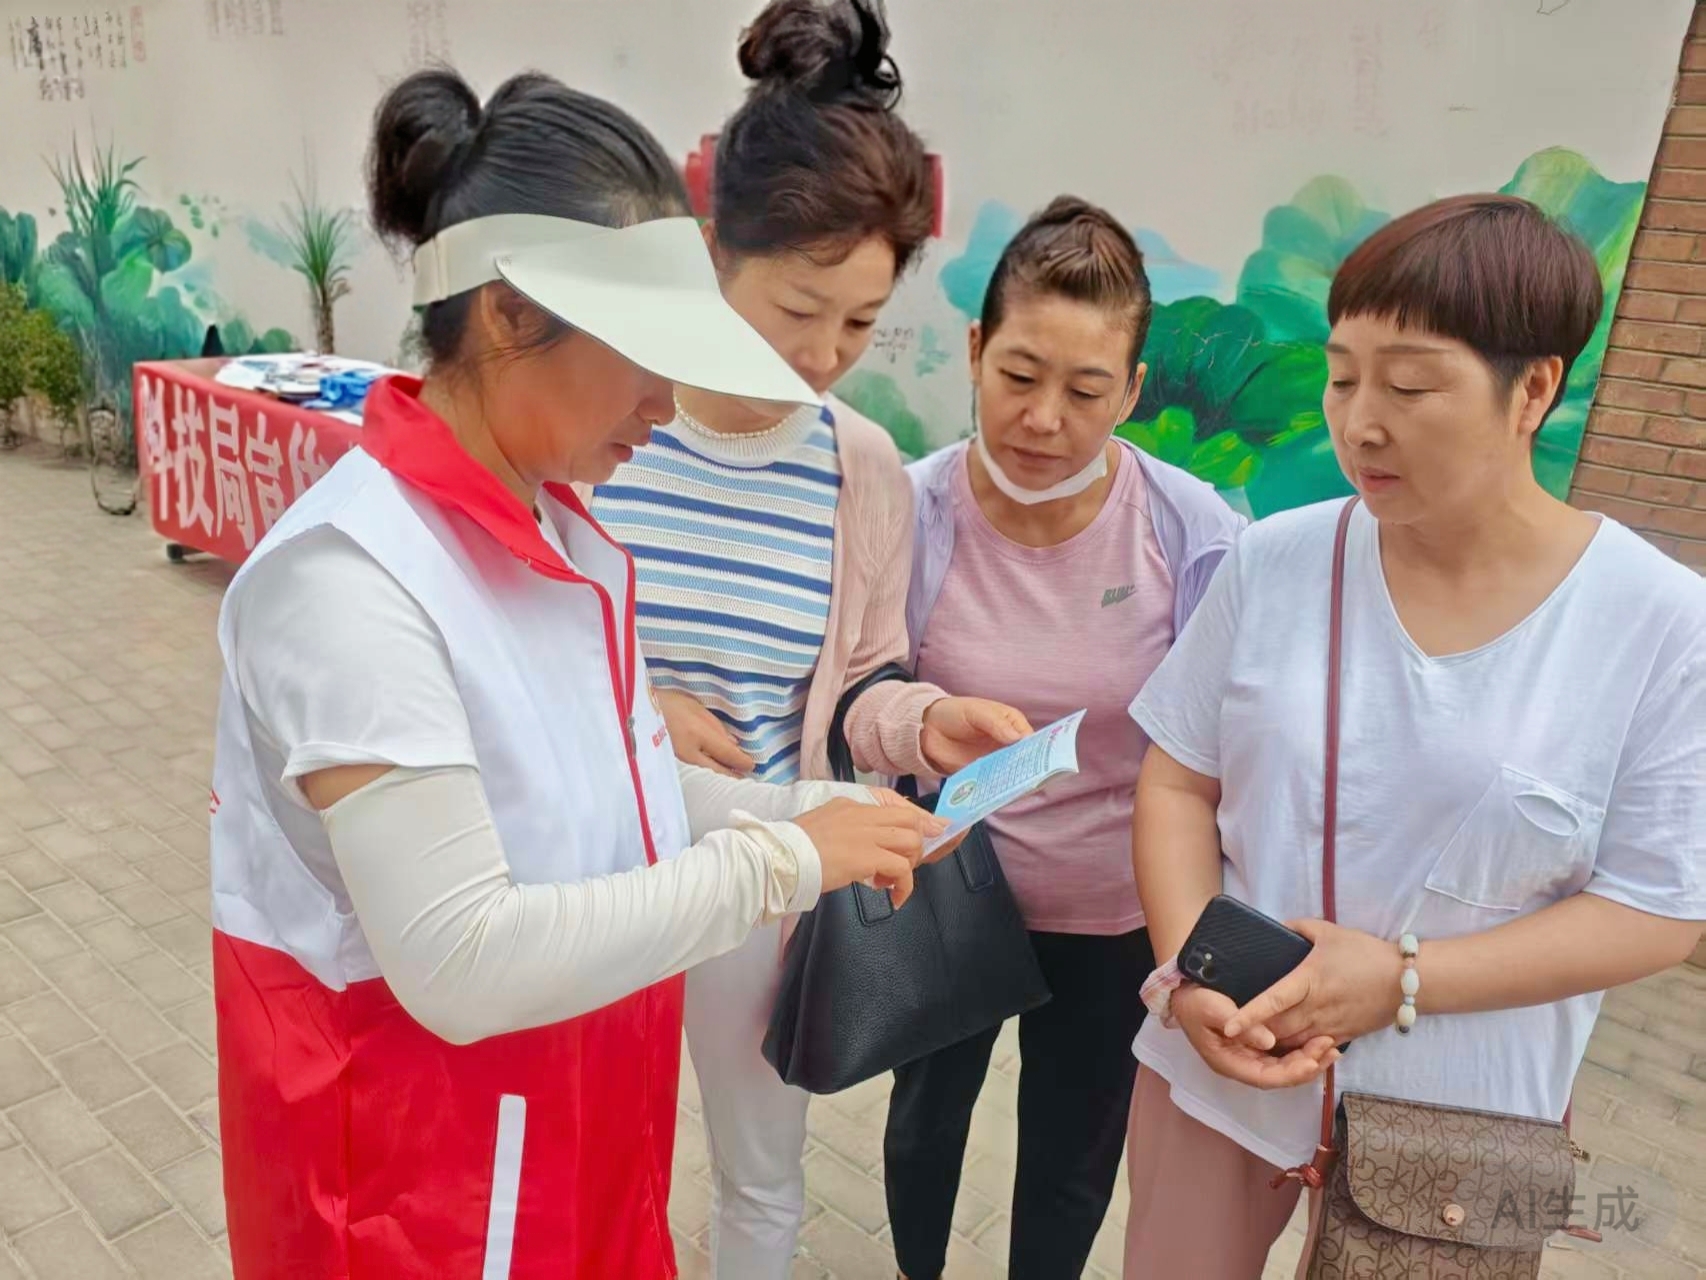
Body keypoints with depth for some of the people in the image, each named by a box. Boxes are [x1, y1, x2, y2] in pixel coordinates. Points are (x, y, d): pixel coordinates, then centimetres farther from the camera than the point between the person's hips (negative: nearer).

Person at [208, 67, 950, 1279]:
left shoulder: (558, 528, 0)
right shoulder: (350, 574, -26)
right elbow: (461, 963, -29)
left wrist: (804, 811, -7)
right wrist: (781, 863, -24)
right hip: (418, 1158, -7)